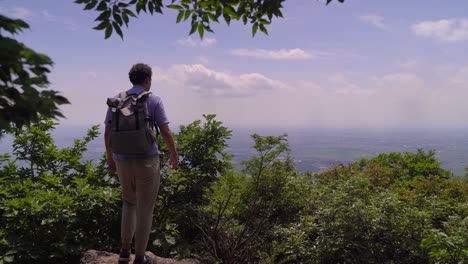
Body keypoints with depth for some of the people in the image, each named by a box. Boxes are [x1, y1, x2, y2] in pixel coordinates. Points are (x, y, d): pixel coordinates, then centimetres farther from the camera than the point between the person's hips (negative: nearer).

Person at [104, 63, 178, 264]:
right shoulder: (153, 100, -5)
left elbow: (107, 133, 6)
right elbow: (165, 132, -9)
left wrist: (110, 159, 16)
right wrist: (174, 154, 6)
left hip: (123, 161, 4)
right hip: (147, 161, -4)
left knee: (129, 203, 24)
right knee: (144, 209, 8)